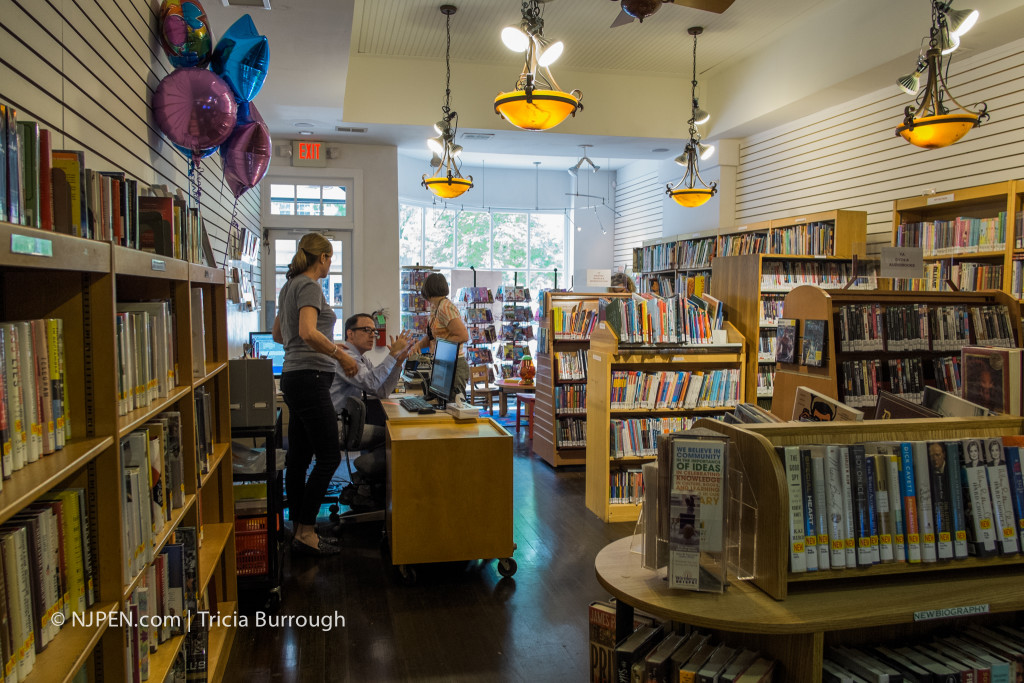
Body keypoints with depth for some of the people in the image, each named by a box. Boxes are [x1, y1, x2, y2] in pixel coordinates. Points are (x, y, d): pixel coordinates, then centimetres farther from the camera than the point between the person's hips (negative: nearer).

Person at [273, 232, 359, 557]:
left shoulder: (289, 285, 18)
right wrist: (341, 354, -15)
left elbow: (278, 334, 27)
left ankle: (299, 528, 18)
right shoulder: (309, 286, -11)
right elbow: (308, 332, -25)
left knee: (299, 456, 11)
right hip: (310, 378, -10)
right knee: (329, 456, -6)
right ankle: (306, 532, -1)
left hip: (294, 377, 10)